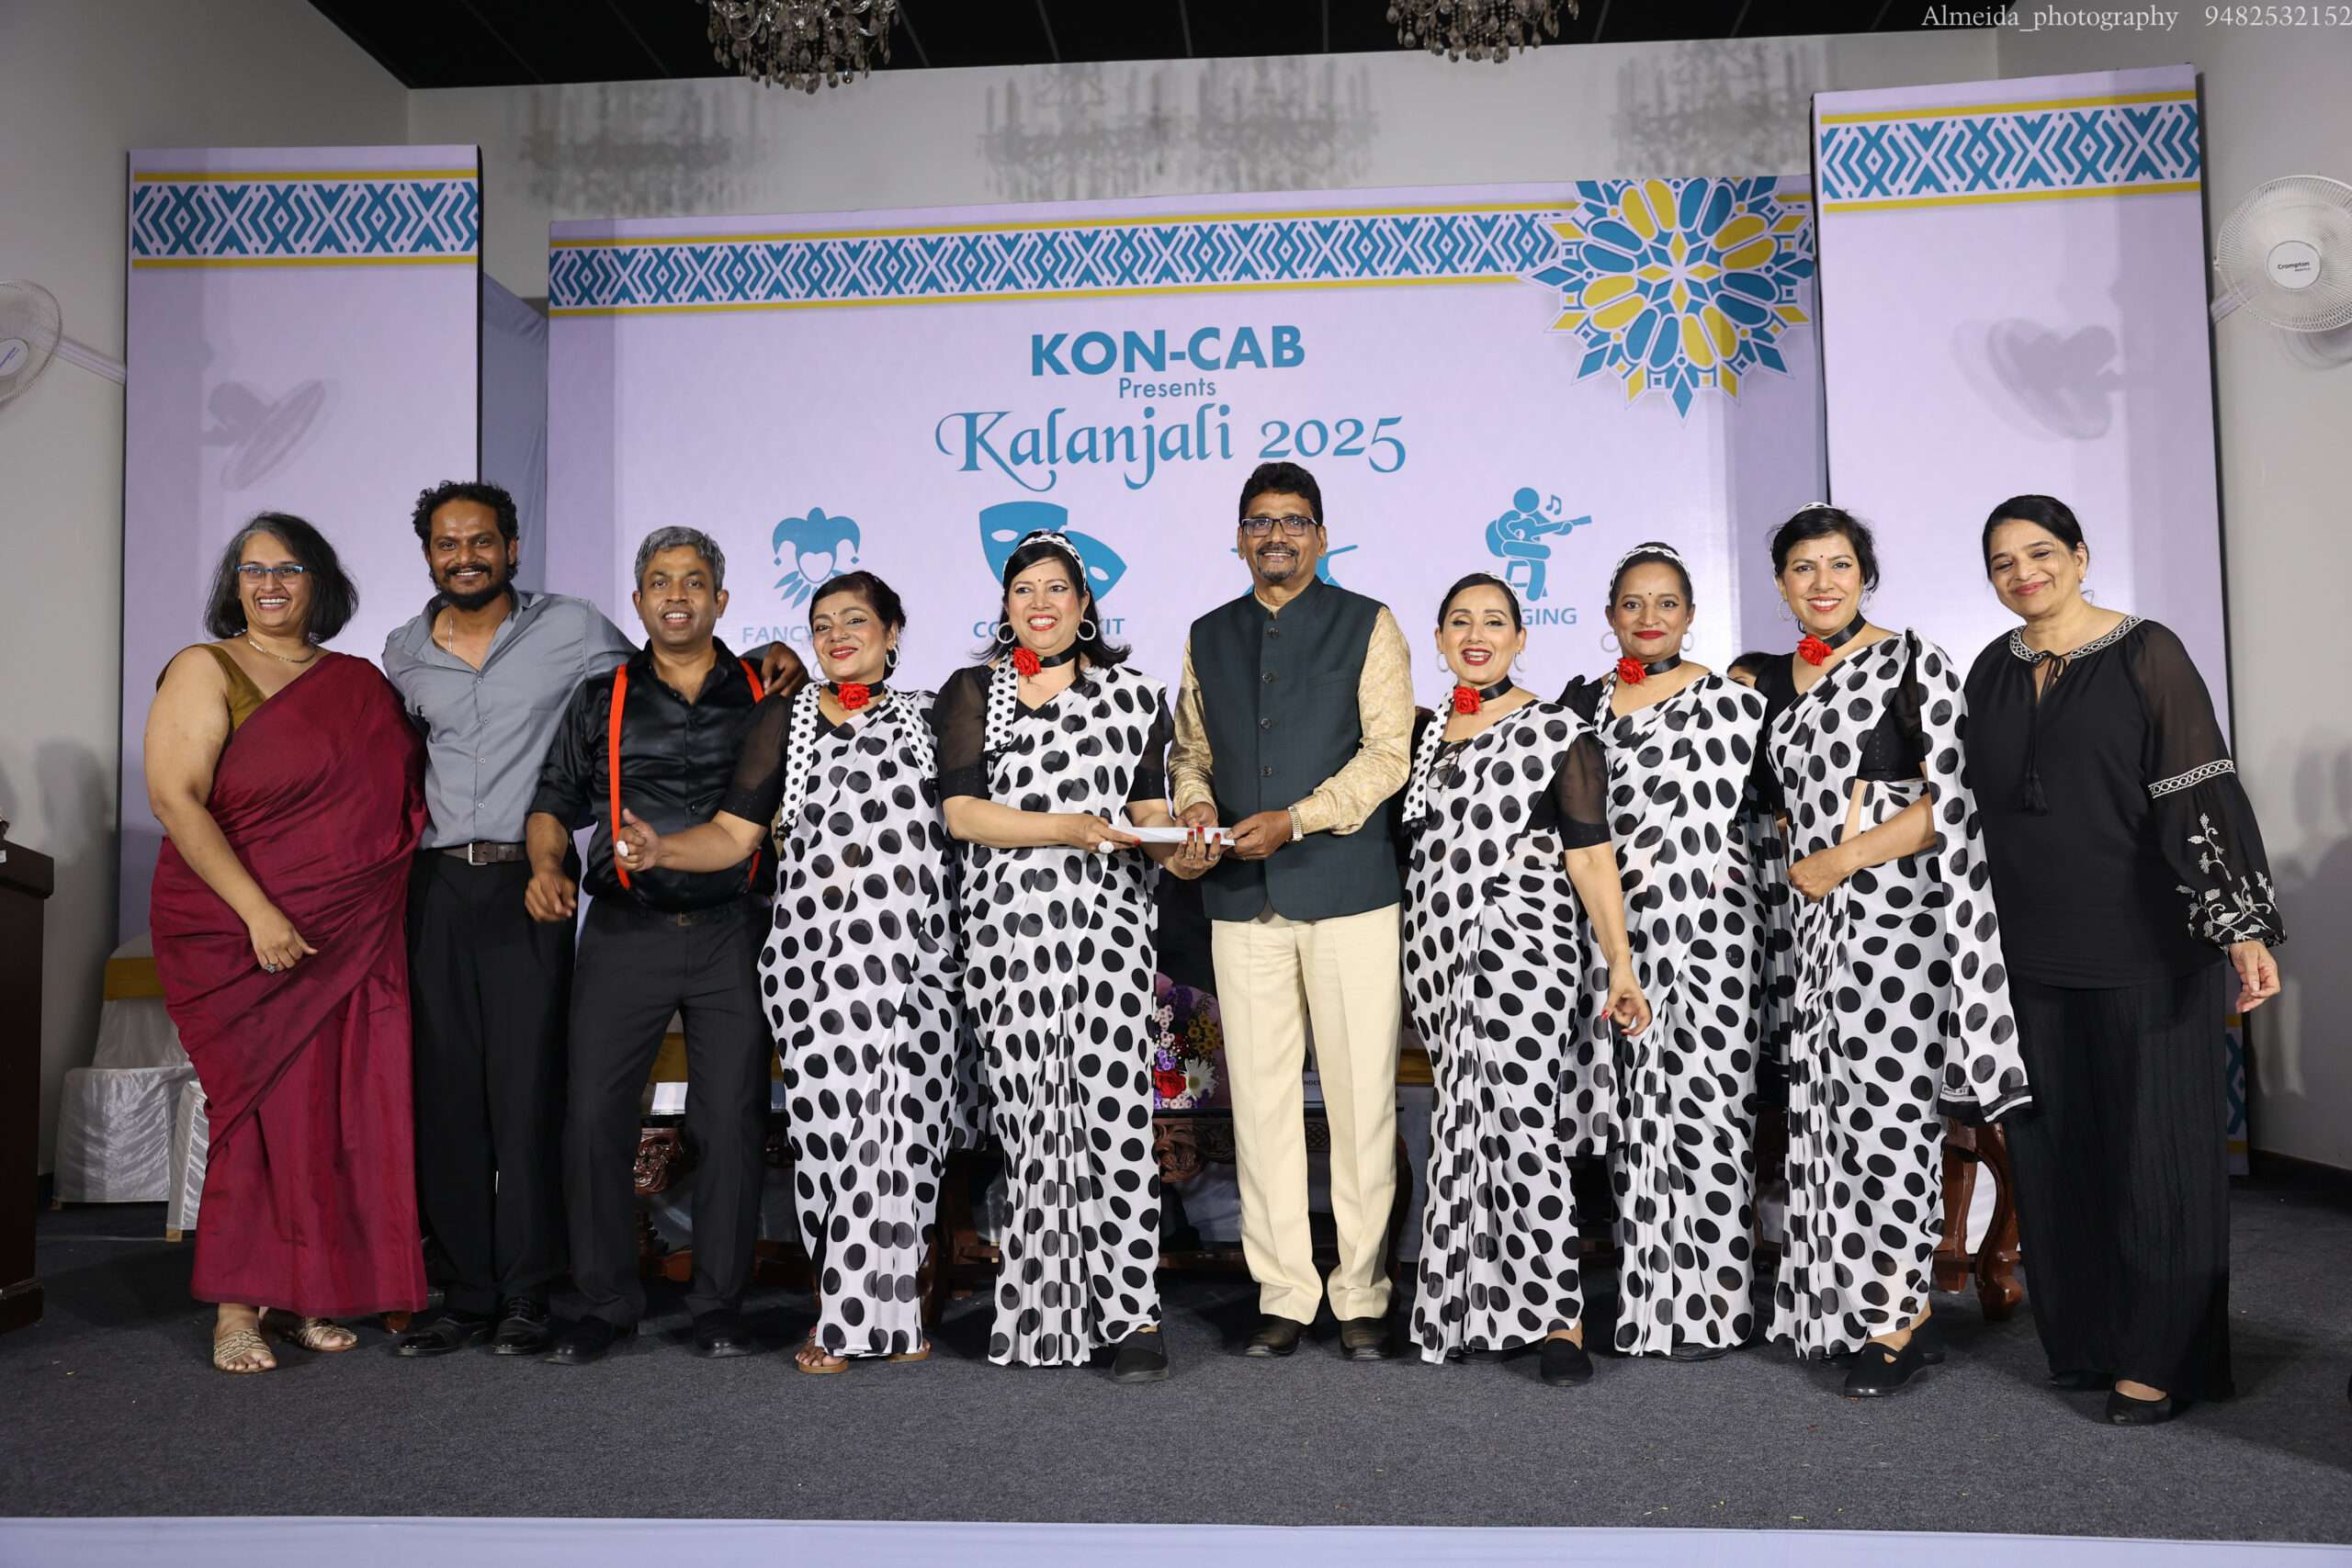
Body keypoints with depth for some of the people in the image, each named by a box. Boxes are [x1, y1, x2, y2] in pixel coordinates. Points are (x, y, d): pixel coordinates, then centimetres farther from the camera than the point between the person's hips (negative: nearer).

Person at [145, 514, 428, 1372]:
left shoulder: (361, 683, 13)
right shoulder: (207, 672, -2)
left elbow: (400, 796, 21)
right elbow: (174, 797, -12)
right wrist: (259, 912, -19)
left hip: (353, 941, 5)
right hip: (240, 935, -4)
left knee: (339, 1110, 3)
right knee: (266, 1107, -6)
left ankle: (299, 1297, 14)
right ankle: (237, 1309, 5)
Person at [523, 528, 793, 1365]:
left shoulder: (764, 698, 9)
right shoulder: (600, 700, 12)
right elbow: (555, 799, 12)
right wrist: (546, 866, -6)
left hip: (732, 930, -1)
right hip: (624, 933, 1)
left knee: (733, 1121, 1)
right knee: (594, 1115, -1)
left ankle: (719, 1305, 14)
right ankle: (605, 1303, 14)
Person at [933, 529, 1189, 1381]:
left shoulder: (1132, 693, 14)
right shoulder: (972, 693, 9)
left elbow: (1151, 806, 15)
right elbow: (961, 811, -2)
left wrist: (1163, 837, -8)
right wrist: (1069, 828, -12)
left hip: (1106, 925, 0)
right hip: (1007, 927, 0)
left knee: (1114, 1112, -7)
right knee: (1030, 1116, 1)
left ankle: (1130, 1313, -1)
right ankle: (1040, 1309, 14)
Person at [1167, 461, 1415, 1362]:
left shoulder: (1366, 626, 5)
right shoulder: (1209, 637, 16)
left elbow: (1388, 751, -3)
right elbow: (1190, 745, 21)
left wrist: (1295, 819, -14)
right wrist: (1196, 799, -2)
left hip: (1348, 891, -3)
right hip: (1243, 899, 3)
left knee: (1361, 1095, -1)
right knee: (1261, 1098, 4)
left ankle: (1361, 1295, 11)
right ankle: (1283, 1294, 14)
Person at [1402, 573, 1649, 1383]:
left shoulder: (1558, 730, -2)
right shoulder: (1423, 731, 14)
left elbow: (1591, 855, -7)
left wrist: (1620, 967, -11)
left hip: (1523, 946, -5)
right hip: (1437, 951, 5)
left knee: (1523, 1130, -11)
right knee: (1463, 1125, 9)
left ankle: (1558, 1321, -4)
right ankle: (1470, 1302, 20)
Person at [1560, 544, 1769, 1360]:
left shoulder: (1729, 700, 0)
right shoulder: (1584, 700, 13)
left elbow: (1706, 826, -6)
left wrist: (1619, 867, -4)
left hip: (1705, 924, -4)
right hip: (1615, 931, 4)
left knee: (1703, 1107, -5)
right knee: (1634, 1112, 6)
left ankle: (1708, 1304, 5)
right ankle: (1644, 1298, 15)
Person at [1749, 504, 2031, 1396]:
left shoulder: (1913, 663, -3)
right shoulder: (1771, 685, 13)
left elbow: (1952, 803, -10)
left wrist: (1838, 861, -11)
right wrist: (1800, 864, 4)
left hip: (1895, 911, -5)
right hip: (1816, 921, 6)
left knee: (1886, 1107, -6)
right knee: (1831, 1107, 6)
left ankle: (1898, 1322, 5)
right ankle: (1852, 1307, 17)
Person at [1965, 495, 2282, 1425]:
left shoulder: (2146, 653, -5)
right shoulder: (1993, 672, 9)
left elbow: (2204, 790, -12)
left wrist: (2243, 927, -18)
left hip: (2145, 948, -5)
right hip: (2034, 953, 5)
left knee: (2154, 1147, 1)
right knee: (2054, 1150, 9)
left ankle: (2162, 1355, 13)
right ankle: (2086, 1339, 21)